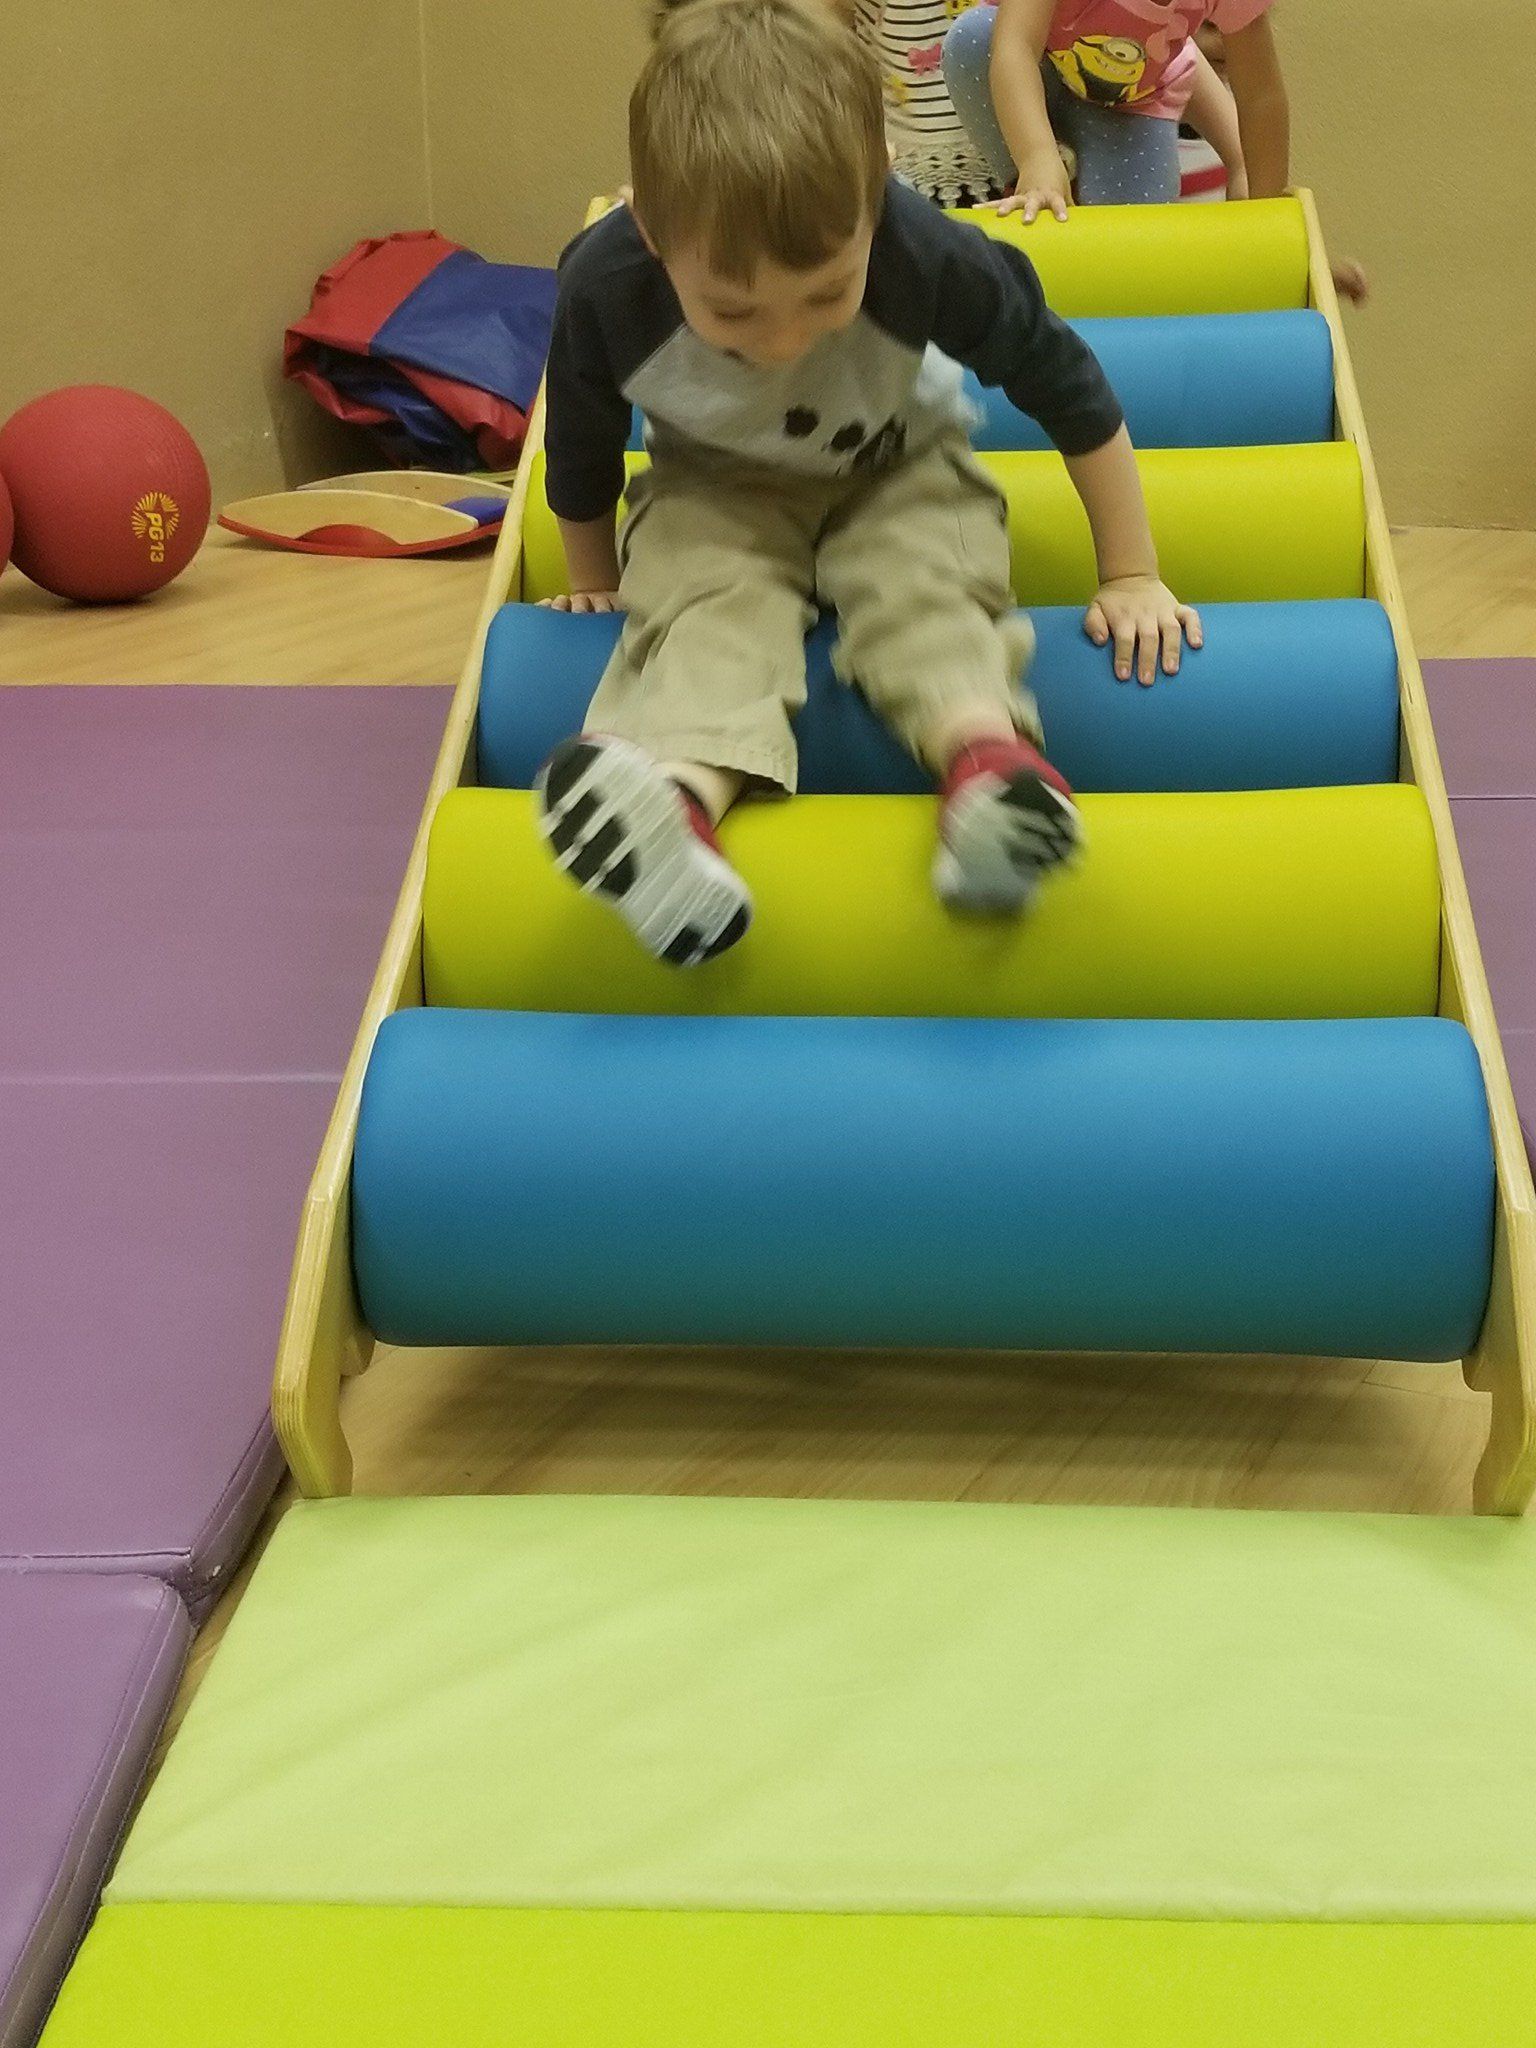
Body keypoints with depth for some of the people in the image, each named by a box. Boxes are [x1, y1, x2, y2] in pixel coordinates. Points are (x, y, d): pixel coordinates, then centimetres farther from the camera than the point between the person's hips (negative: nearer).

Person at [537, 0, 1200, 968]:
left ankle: (987, 756, -59)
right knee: (704, 599, -33)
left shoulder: (930, 258, -32)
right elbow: (581, 458, -6)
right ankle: (679, 793, -61)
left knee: (928, 578, -33)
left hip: (899, 471, 1)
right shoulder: (604, 289, -29)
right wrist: (596, 584, 9)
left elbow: (1070, 389, -15)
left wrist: (1131, 575, -9)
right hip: (717, 489, 0)